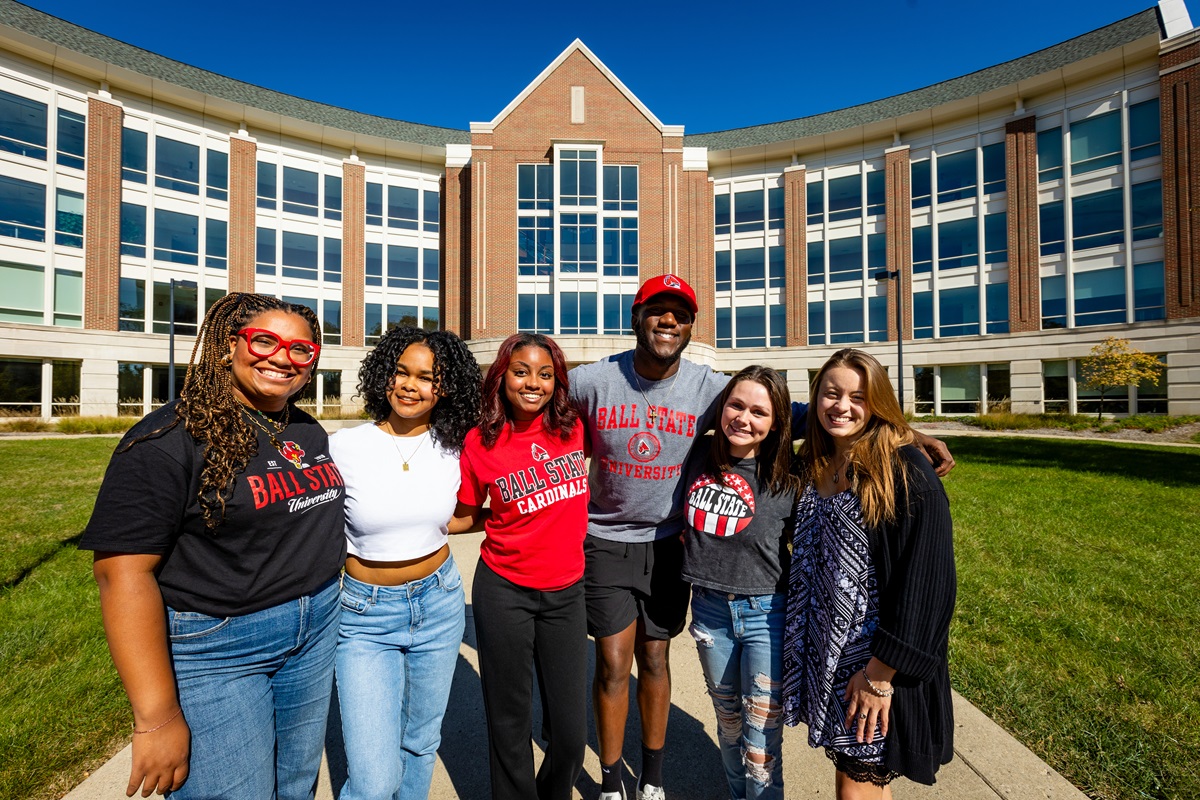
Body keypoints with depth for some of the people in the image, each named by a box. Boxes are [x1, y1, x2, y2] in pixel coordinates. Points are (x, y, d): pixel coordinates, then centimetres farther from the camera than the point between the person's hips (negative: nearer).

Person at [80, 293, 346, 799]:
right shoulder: (173, 438, -16)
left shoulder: (311, 434, 4)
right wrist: (158, 717, -21)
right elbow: (123, 569, -20)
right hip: (214, 647, -6)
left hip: (315, 631, 6)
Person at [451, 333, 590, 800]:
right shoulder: (480, 444, -8)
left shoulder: (573, 429, -4)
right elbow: (465, 517, 5)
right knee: (510, 722, 14)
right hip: (504, 591, -2)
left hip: (565, 593, 2)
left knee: (570, 733, 12)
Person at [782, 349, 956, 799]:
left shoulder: (906, 474, -17)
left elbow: (924, 581, -19)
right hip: (825, 652, 6)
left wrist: (881, 672, -18)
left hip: (879, 662, -6)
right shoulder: (813, 466, 4)